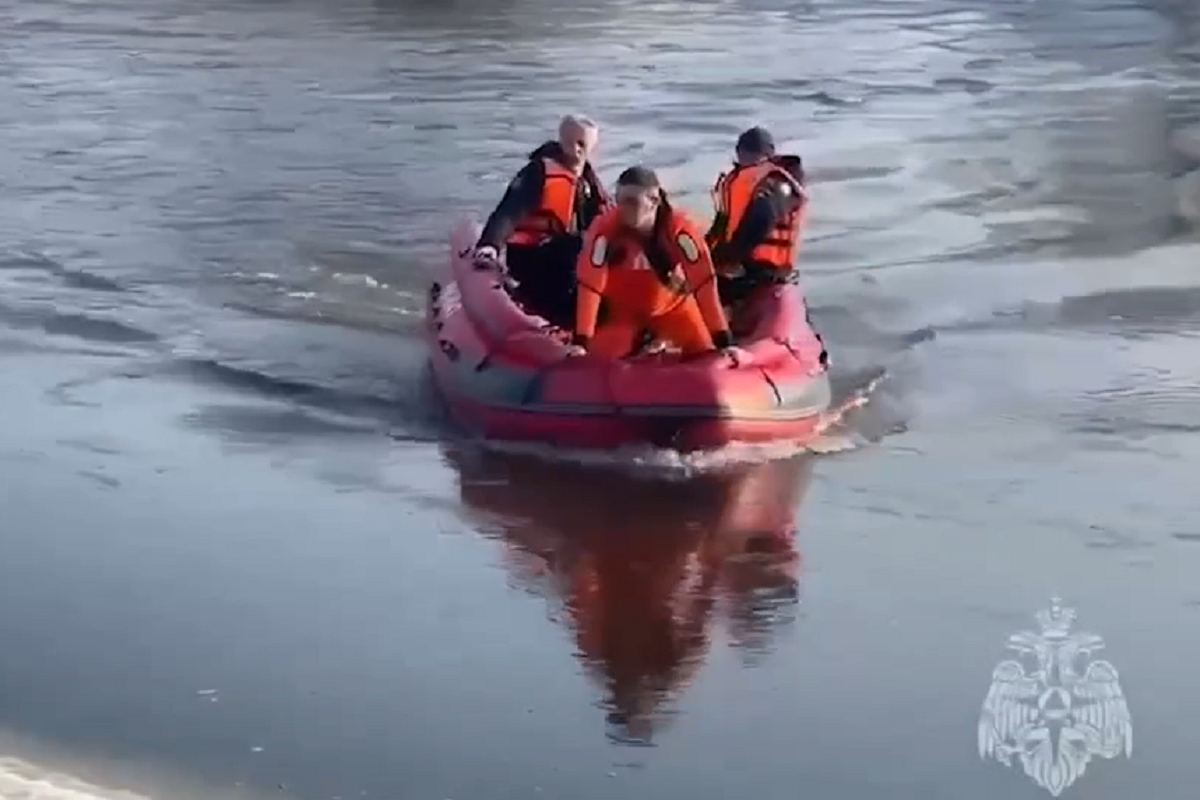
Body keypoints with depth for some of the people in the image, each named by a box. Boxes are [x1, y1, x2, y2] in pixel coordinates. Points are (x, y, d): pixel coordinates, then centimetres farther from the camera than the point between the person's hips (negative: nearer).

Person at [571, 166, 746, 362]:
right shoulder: (605, 228, -29)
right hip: (621, 309, 0)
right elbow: (590, 284, -30)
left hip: (671, 304, 0)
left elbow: (703, 281, -30)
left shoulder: (679, 228, -29)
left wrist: (724, 341, -32)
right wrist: (580, 342, -35)